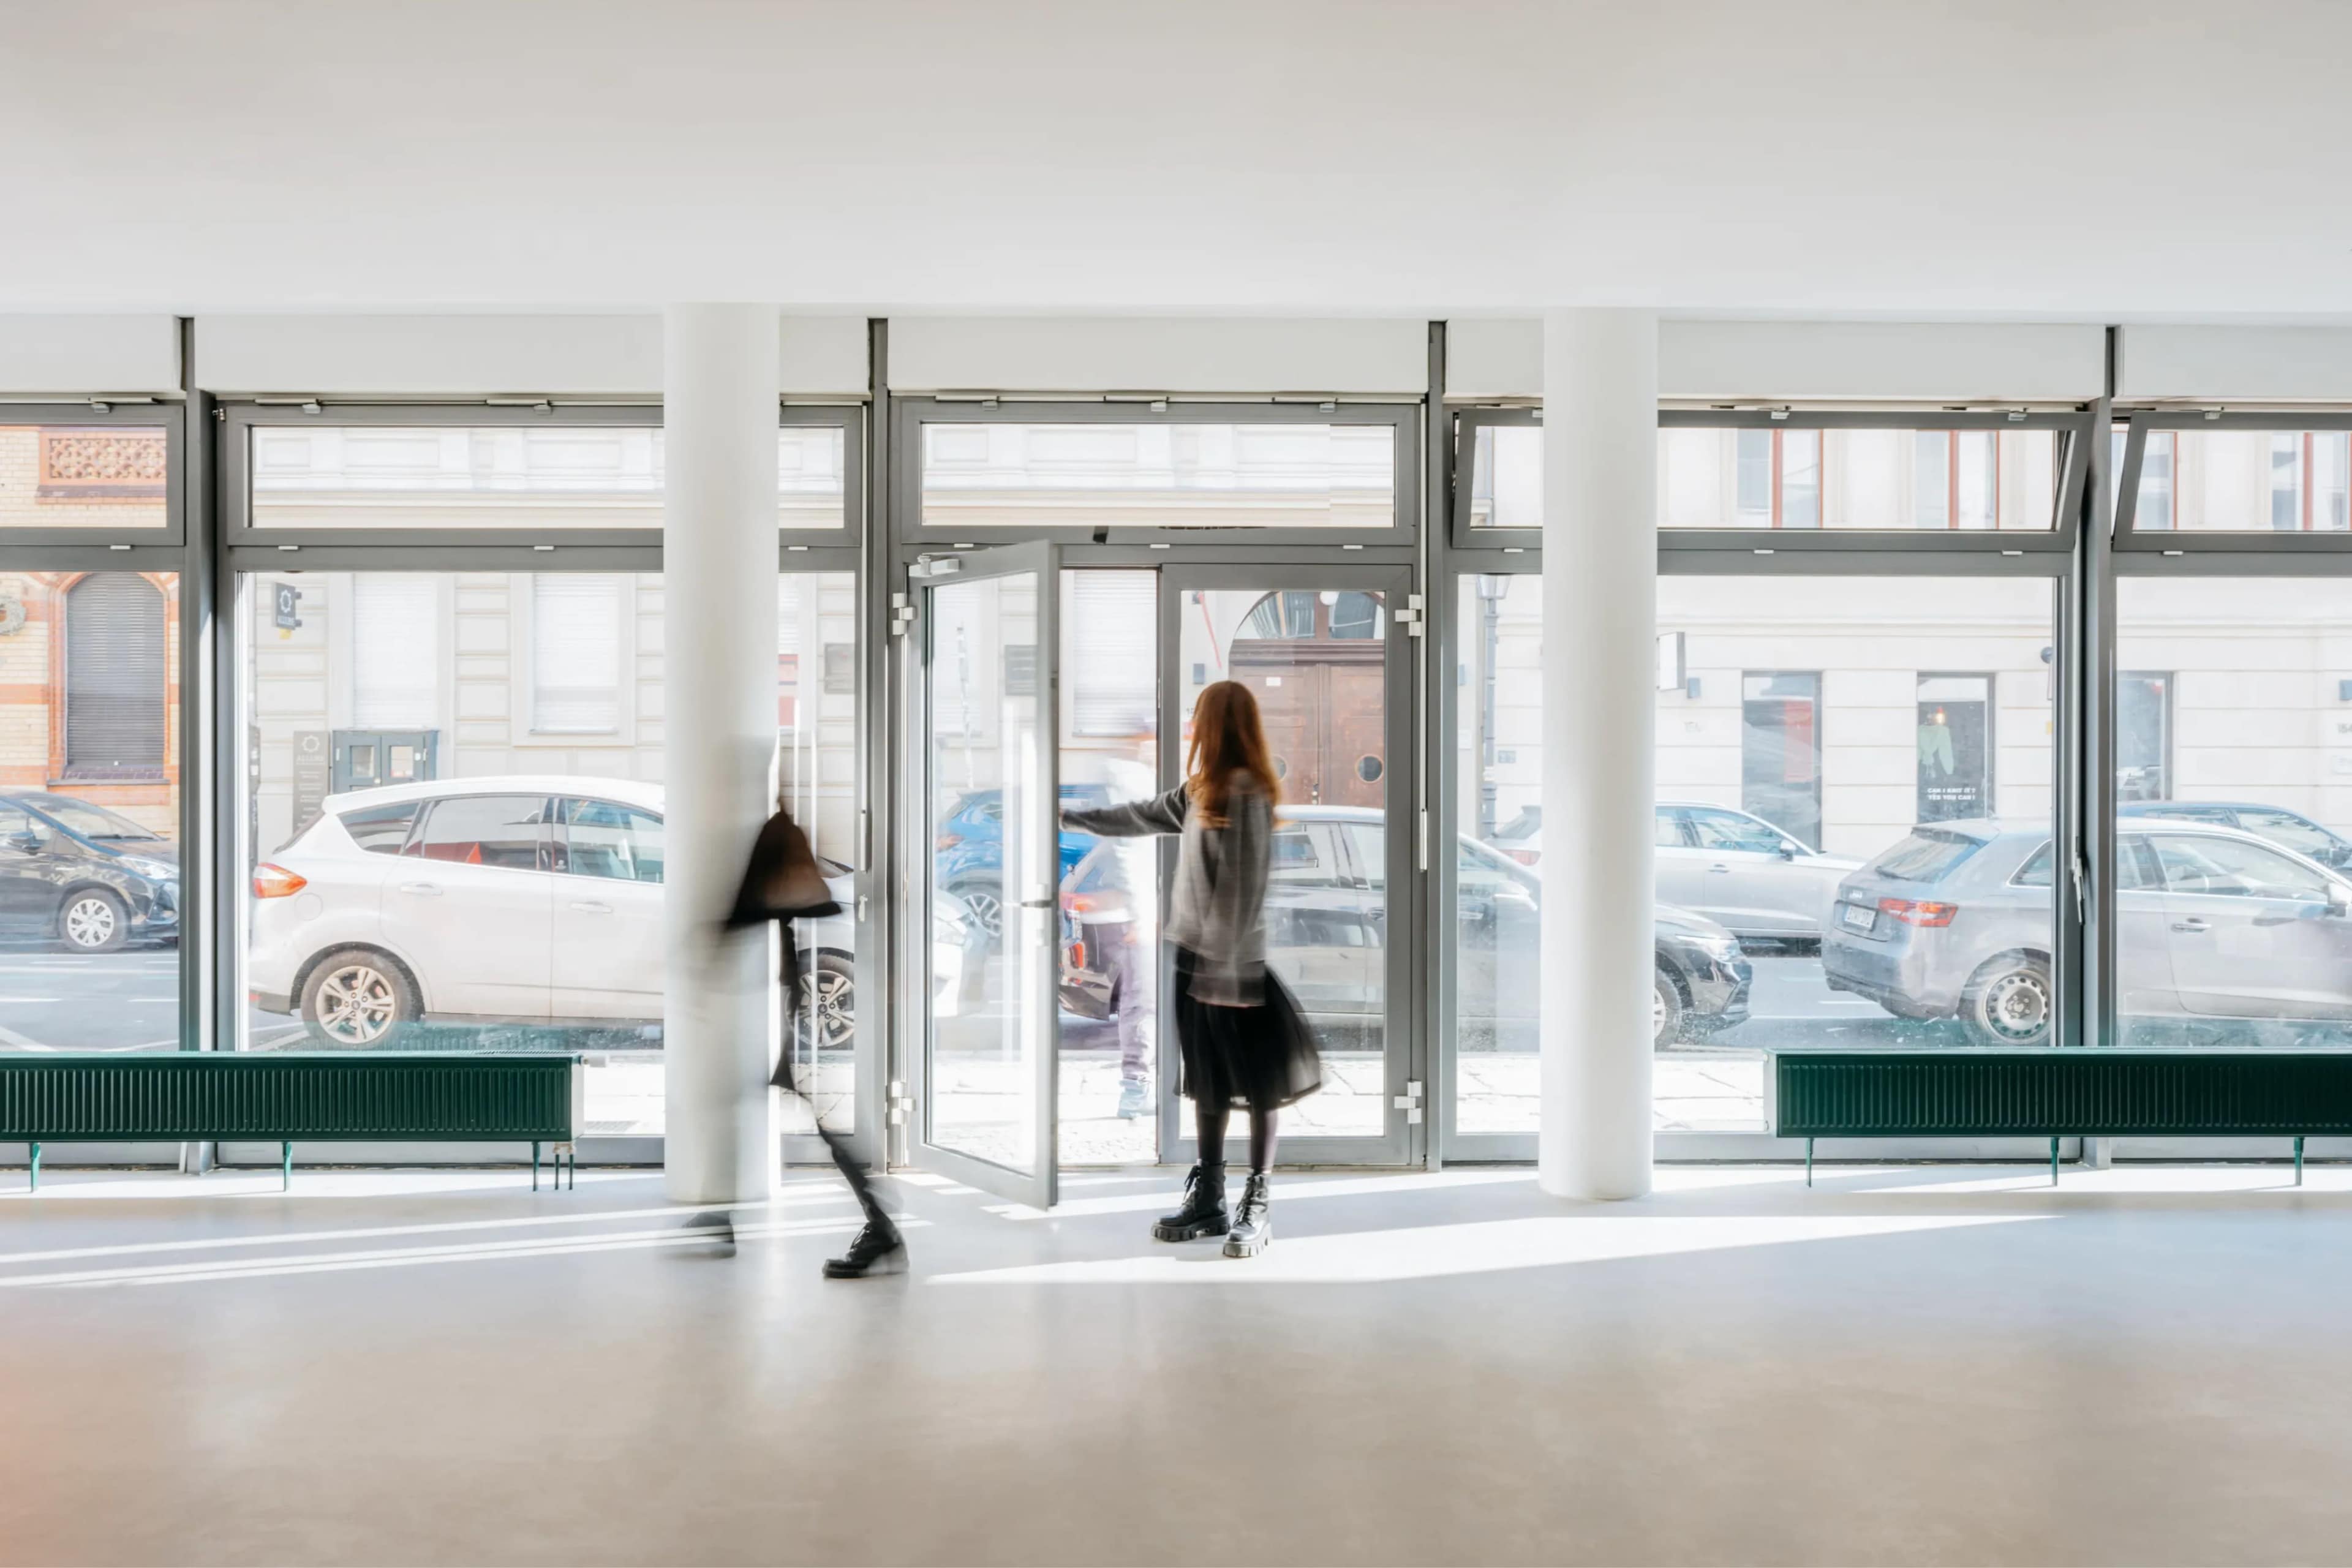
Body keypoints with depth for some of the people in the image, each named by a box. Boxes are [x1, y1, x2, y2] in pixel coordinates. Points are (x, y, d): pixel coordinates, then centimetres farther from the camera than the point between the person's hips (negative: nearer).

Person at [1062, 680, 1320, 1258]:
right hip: (1195, 955, 9)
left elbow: (1244, 886, -18)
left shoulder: (1247, 792, -14)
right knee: (1207, 1083, 12)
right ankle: (1208, 1199, 20)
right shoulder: (1202, 790, 12)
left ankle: (1258, 1207, 6)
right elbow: (1141, 816, 27)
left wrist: (1222, 963, -19)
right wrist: (1071, 816, 35)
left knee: (1257, 1084, 0)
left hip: (1232, 961, -9)